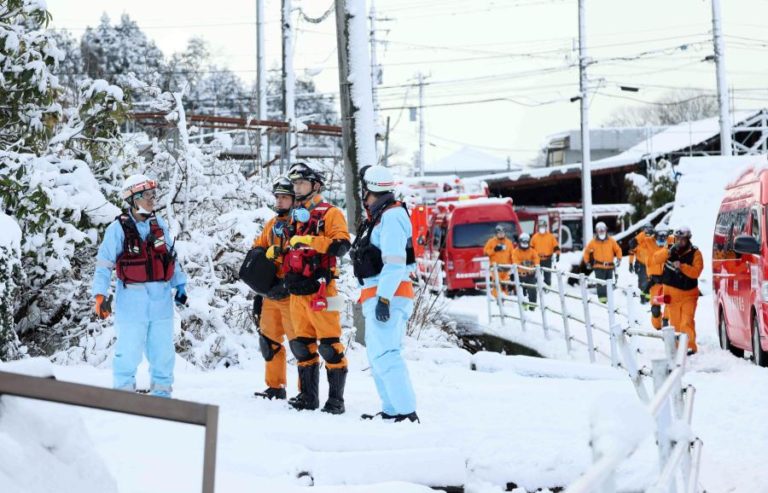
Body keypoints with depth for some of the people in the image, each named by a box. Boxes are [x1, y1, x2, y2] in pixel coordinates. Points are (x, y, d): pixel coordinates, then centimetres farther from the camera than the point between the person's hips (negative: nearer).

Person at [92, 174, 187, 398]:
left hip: (161, 298, 5)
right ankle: (123, 393, 9)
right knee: (129, 349, -3)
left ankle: (161, 392, 21)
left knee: (163, 348, 9)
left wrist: (180, 285, 16)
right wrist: (100, 296, -13)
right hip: (132, 300, -5)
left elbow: (171, 258, 18)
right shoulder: (118, 229, -7)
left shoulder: (159, 225, 8)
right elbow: (103, 264, -6)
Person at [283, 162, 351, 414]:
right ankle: (308, 395, 18)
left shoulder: (330, 213, -4)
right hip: (297, 290, 8)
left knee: (329, 345, -8)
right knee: (302, 344, 11)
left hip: (320, 288, -8)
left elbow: (342, 245, -18)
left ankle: (336, 399, -6)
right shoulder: (296, 216, 21)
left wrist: (310, 241, -25)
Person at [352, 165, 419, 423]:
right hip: (379, 297, 11)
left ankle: (406, 412, -21)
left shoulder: (391, 217, -14)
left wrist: (383, 299, -24)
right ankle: (391, 410, 19)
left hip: (388, 296, -11)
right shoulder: (379, 217, 18)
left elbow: (394, 263, -21)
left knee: (385, 355, -17)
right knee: (377, 355, 15)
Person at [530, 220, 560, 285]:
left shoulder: (551, 237, 0)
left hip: (547, 259, -1)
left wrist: (557, 255, -9)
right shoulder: (534, 237, 4)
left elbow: (556, 247, 0)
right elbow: (531, 248, 9)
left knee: (547, 275, 6)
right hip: (537, 259, 1)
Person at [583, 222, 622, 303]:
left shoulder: (611, 241, 3)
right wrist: (587, 262, 11)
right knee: (600, 283, -13)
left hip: (609, 266, 2)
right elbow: (587, 251, 12)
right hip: (599, 266, -2)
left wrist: (618, 259, 0)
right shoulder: (593, 242, 0)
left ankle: (608, 297, 17)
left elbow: (618, 250, 12)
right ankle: (602, 297, -15)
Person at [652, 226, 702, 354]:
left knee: (687, 322, -13)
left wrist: (681, 266, -30)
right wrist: (669, 252, -25)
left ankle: (690, 345, -10)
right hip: (672, 294, 3)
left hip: (688, 294, -3)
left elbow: (696, 272, -17)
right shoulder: (669, 250, 3)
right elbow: (656, 259, -11)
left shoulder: (695, 253, -6)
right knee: (675, 323, 9)